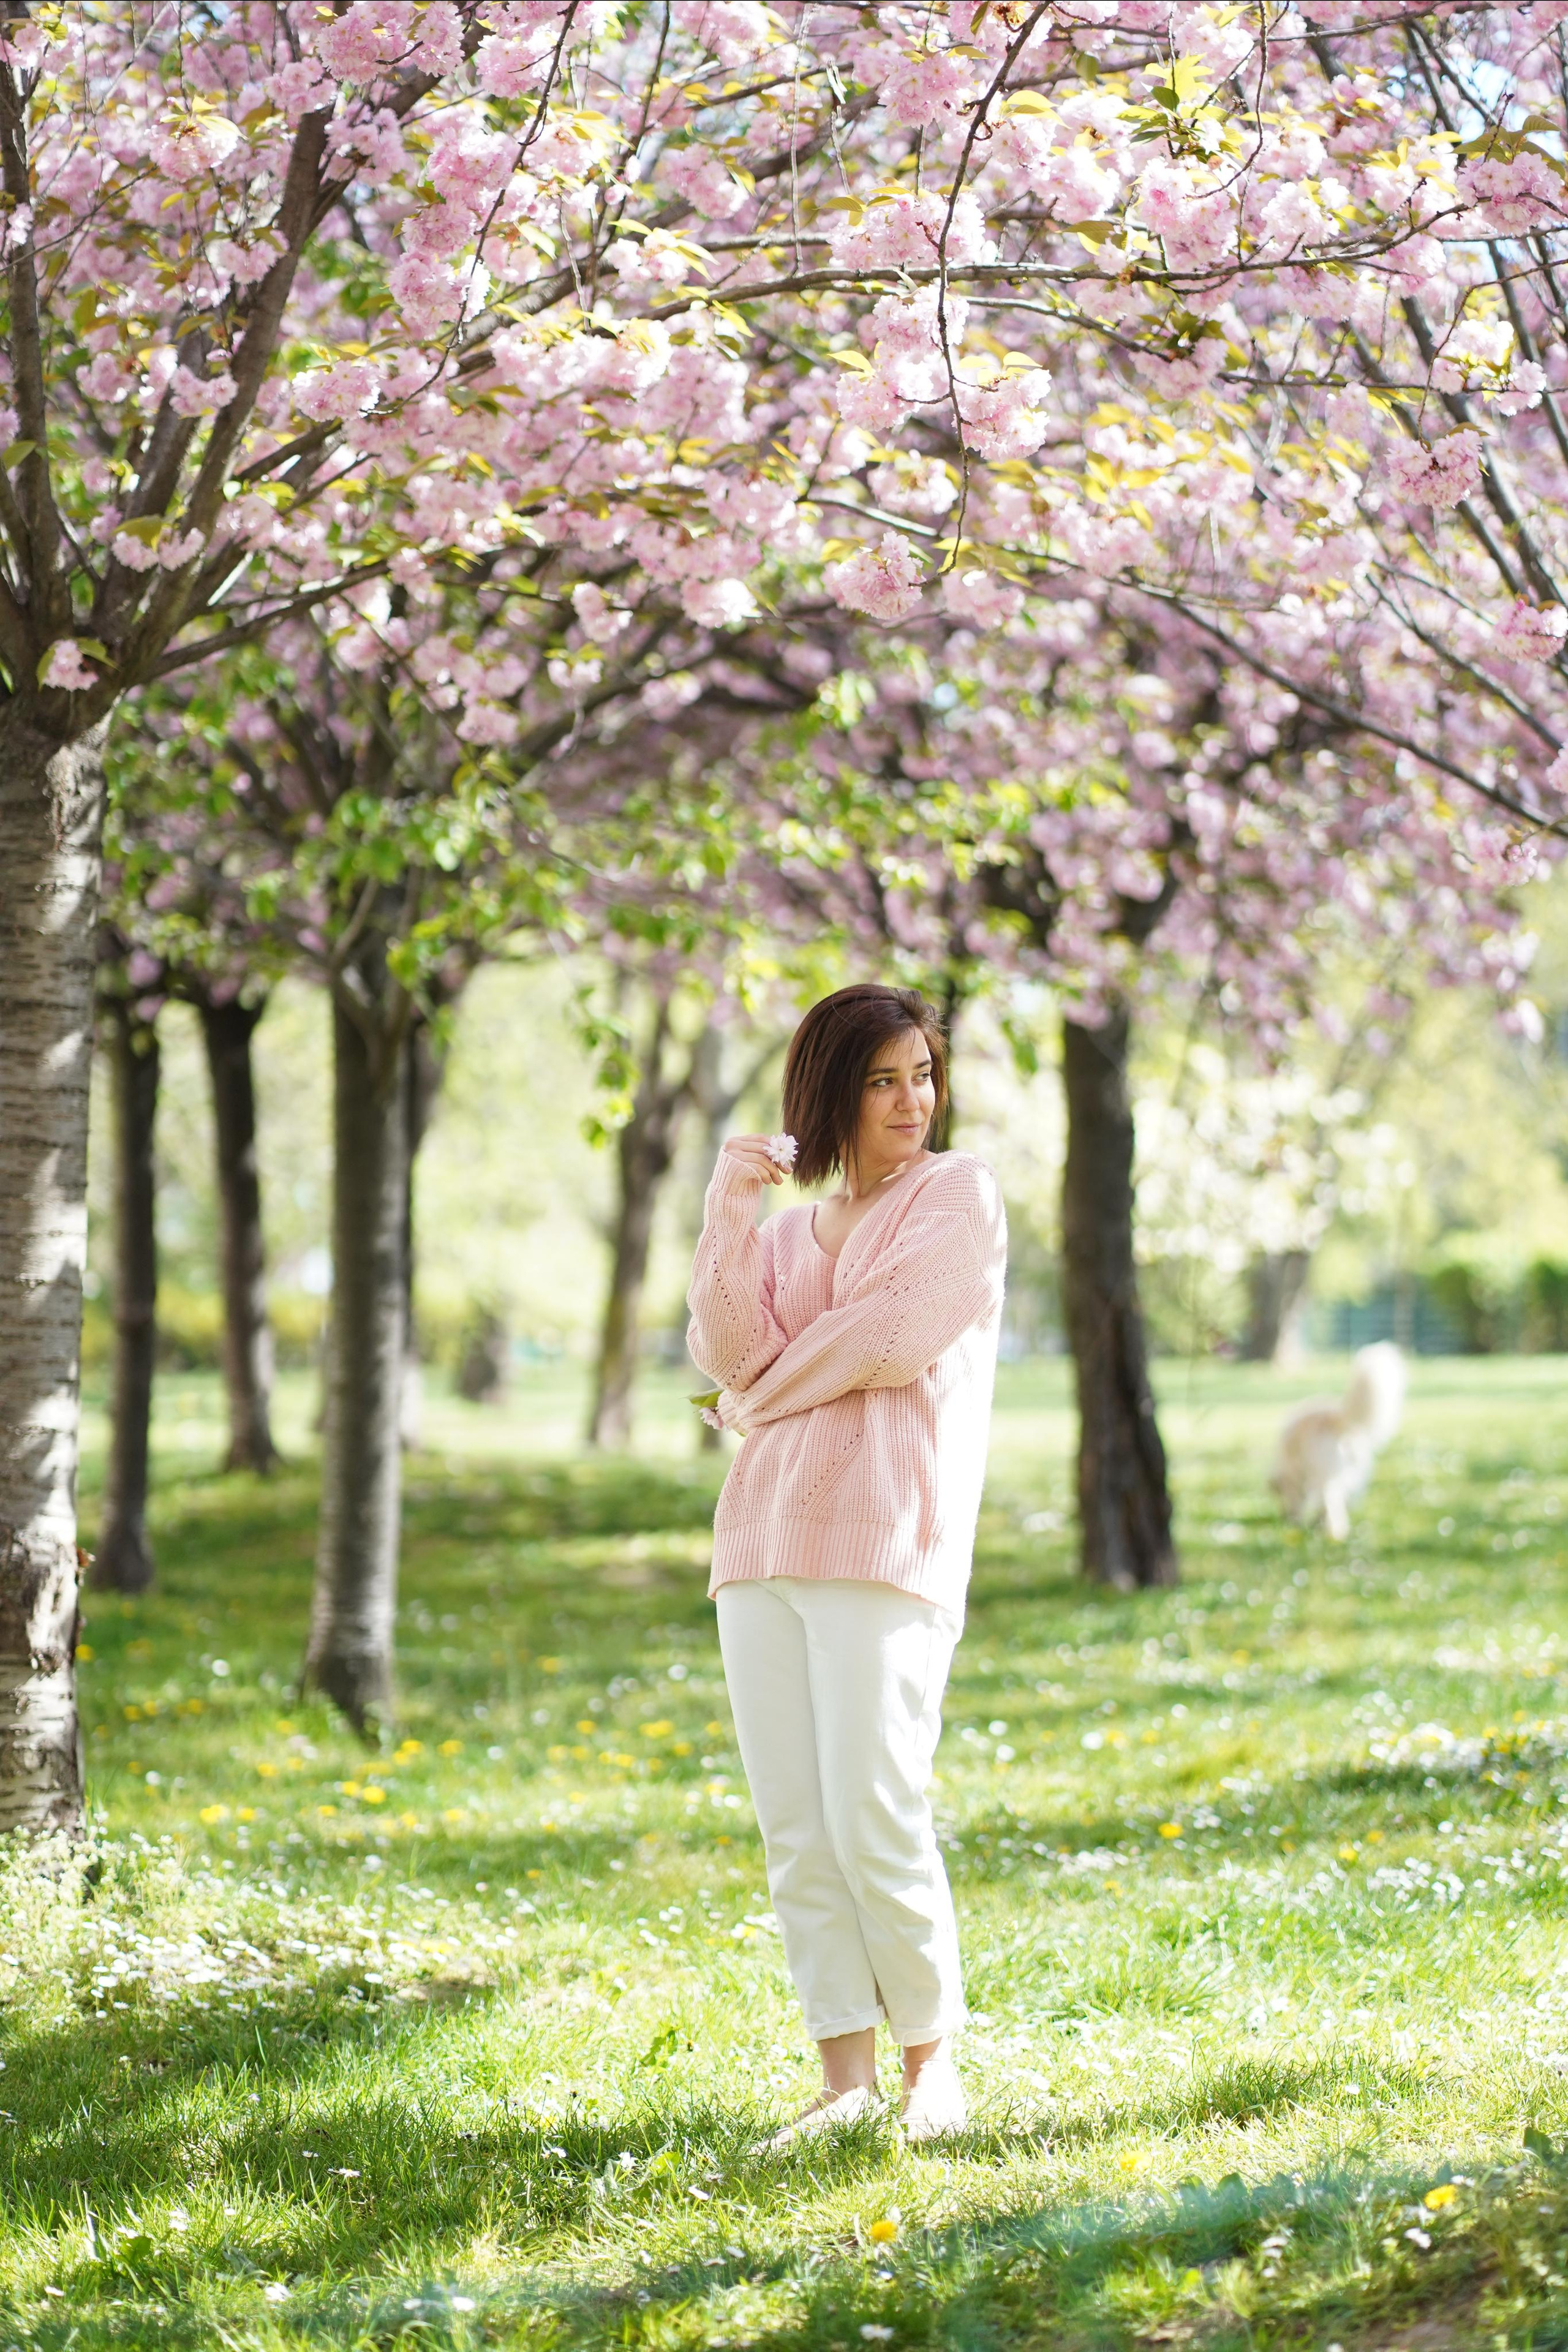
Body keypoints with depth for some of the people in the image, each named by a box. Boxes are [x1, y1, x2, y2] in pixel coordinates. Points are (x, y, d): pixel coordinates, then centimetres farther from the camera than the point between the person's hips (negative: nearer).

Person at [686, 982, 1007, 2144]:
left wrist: (761, 1396, 6)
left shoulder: (959, 1194, 5)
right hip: (763, 1541, 6)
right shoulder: (789, 1228, 21)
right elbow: (730, 1350, 3)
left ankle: (932, 2058, 3)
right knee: (794, 1831, 2)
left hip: (881, 1539, -6)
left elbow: (892, 1340, -7)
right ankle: (846, 2073, 7)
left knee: (874, 1819, -12)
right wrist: (730, 1205, -7)